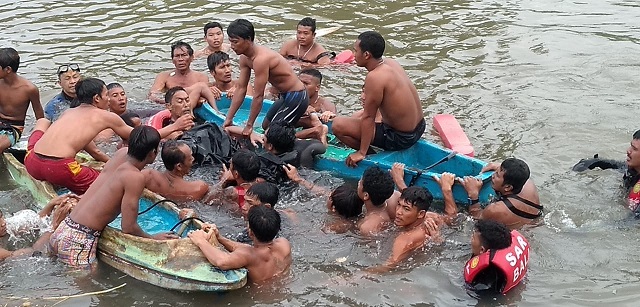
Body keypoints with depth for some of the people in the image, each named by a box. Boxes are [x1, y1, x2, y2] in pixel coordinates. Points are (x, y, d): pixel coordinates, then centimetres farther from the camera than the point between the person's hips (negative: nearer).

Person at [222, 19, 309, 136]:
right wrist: (228, 119, 5)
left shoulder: (261, 59, -30)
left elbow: (258, 96, -25)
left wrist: (249, 125, -16)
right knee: (266, 126, 22)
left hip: (296, 96, -10)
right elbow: (240, 88, 5)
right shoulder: (245, 58, -1)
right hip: (285, 95, 10)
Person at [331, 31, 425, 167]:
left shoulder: (375, 77, -24)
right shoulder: (391, 63, 2)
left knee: (338, 125, -10)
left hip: (400, 138, -9)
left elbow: (368, 117, -18)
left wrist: (361, 153, -12)